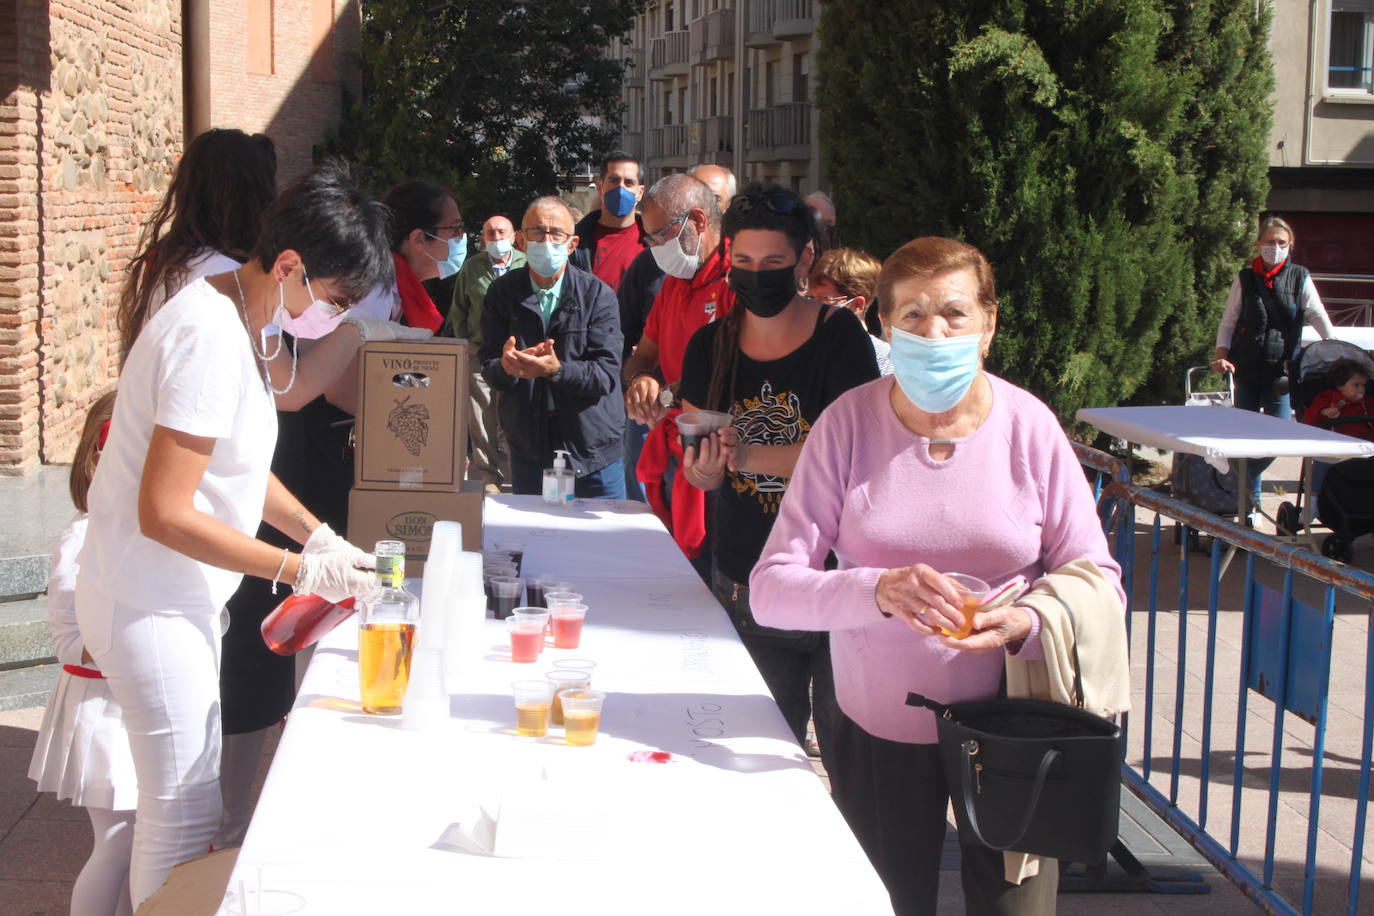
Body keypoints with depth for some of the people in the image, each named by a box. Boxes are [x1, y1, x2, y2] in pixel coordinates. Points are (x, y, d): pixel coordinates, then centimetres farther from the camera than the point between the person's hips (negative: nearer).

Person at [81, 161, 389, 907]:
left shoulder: (238, 319, 6)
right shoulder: (212, 340, -25)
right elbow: (165, 514, -26)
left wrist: (319, 536, 7)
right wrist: (301, 571, -21)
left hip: (180, 600, 10)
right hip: (150, 608, -10)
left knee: (184, 802, 18)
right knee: (184, 817, -2)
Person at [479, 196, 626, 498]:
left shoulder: (598, 295, -6)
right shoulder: (501, 292, 2)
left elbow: (607, 374, -13)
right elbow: (489, 369, -3)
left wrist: (557, 370, -31)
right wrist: (506, 366, -27)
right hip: (527, 451, 2)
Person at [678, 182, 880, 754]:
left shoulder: (840, 337, -7)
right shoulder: (711, 346, 6)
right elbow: (697, 468, 7)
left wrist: (749, 455, -26)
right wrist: (703, 467, -17)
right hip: (744, 587, 4)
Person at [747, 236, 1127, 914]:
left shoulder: (1029, 427, -9)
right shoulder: (849, 422, -10)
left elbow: (1099, 584, -6)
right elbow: (770, 588, -15)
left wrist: (1029, 623, -27)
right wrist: (877, 590, -33)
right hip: (877, 731, 0)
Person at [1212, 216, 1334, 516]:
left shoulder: (1300, 279, 3)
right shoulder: (1245, 278, 4)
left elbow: (1319, 317, -1)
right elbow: (1228, 322, 7)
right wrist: (1222, 355, -7)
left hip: (1281, 370, 0)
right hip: (1247, 370, 0)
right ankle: (1250, 503, 15)